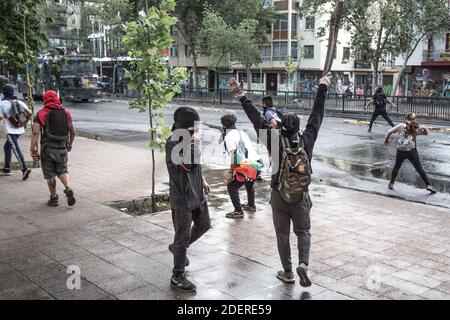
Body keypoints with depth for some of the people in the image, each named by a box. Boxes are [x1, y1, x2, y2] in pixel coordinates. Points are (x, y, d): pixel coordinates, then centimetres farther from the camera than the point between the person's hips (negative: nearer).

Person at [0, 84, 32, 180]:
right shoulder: (19, 102, 6)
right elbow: (30, 114, 1)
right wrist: (25, 122, 14)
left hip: (10, 131, -7)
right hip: (19, 130, 7)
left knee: (16, 149, -10)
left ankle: (24, 168, -23)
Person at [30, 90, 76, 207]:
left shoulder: (41, 113, -4)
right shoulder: (66, 112, 6)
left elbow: (36, 132, -13)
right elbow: (72, 132, 10)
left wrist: (33, 149, -11)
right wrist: (70, 144, 26)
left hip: (47, 148, -2)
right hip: (62, 148, 3)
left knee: (50, 175, 10)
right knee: (62, 171, 17)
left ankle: (54, 198, 17)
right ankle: (68, 189, -7)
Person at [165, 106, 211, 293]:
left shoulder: (189, 139, 5)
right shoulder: (173, 143, -21)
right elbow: (187, 164, -34)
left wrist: (202, 180, 25)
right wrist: (194, 143, -27)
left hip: (196, 193, 9)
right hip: (182, 196, -9)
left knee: (204, 224, 22)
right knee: (183, 236, -1)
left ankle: (177, 247, 42)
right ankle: (177, 278, 13)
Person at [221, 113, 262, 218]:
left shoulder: (229, 136, -6)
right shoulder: (241, 132, 20)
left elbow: (234, 155, -16)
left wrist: (231, 172, -14)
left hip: (248, 165, -9)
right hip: (258, 162, 9)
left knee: (232, 186, 3)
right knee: (249, 183, 33)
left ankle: (238, 211, 2)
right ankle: (251, 205, 47)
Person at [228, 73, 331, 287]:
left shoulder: (276, 141, -16)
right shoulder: (306, 140, -11)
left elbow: (257, 119, -14)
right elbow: (317, 116, -2)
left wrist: (241, 97, -10)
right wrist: (323, 89, 9)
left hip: (279, 196, -1)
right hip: (301, 197, 1)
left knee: (282, 235, 13)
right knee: (303, 231, 16)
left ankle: (288, 273, 19)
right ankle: (303, 263, -6)